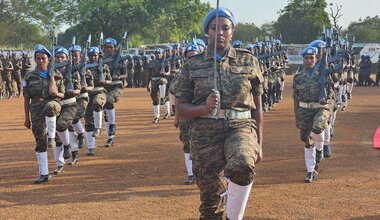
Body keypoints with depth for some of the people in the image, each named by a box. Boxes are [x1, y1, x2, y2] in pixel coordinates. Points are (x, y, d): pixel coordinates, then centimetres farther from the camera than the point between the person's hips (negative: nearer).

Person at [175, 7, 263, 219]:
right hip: (205, 132, 1)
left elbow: (257, 107, 9)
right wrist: (204, 108, -15)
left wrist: (259, 144, 5)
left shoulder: (248, 61, 6)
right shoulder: (193, 65, 5)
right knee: (210, 195, 4)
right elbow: (181, 108, 5)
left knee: (242, 166, -33)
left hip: (241, 127, -1)